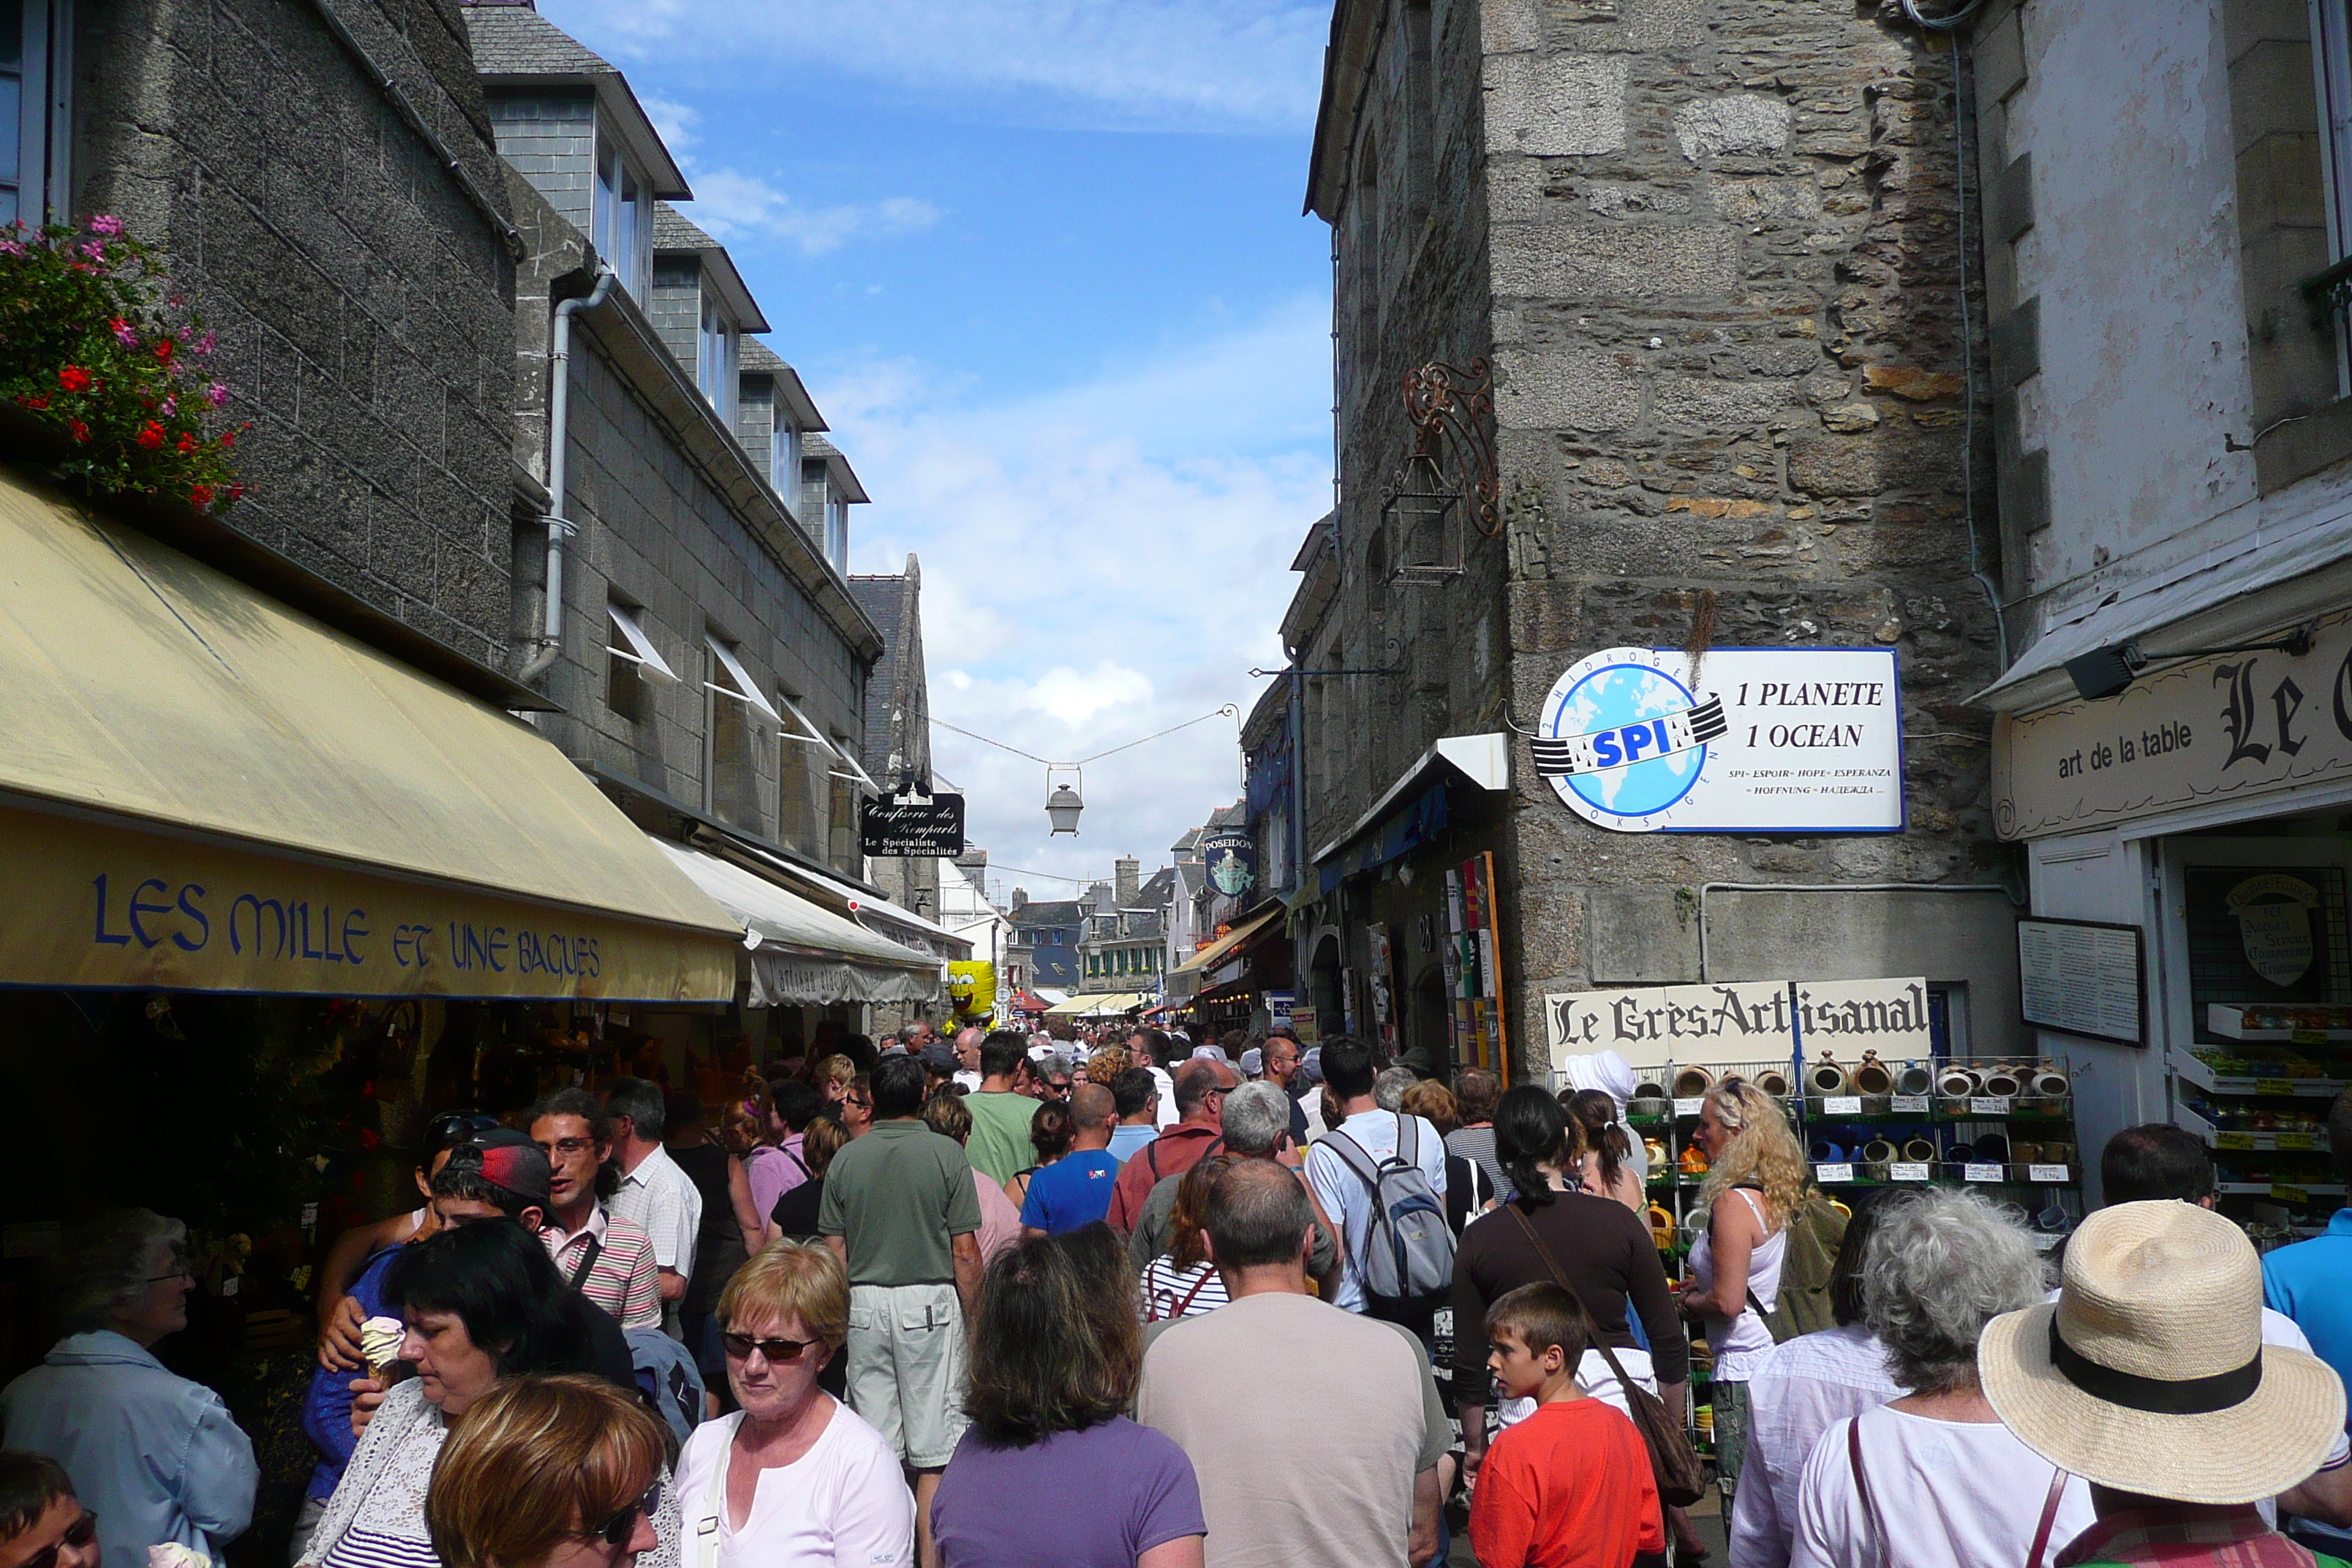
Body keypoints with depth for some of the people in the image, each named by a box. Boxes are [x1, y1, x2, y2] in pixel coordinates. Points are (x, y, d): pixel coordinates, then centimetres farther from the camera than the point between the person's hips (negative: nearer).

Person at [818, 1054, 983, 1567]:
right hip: (929, 1302, -3)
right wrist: (972, 1318, 3)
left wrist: (840, 1314, 17)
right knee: (933, 1449, 4)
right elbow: (965, 1252, -7)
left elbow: (834, 1251, 5)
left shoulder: (846, 1159, 1)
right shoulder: (946, 1154, -7)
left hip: (864, 1303, 3)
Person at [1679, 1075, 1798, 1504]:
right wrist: (1704, 1286, 15)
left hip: (1743, 1371, -9)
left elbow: (1727, 1302, -21)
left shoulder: (1733, 1202, -18)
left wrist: (1690, 1300, -2)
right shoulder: (1777, 1195, 8)